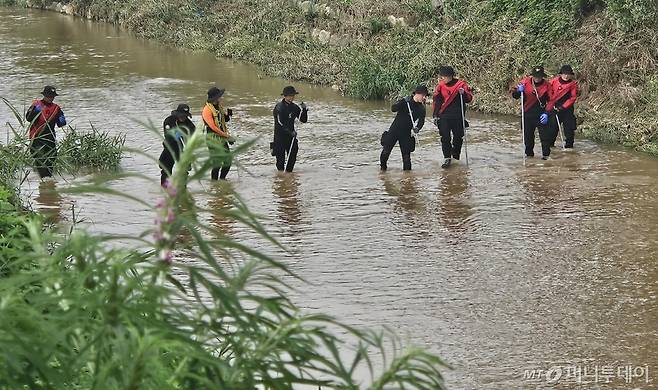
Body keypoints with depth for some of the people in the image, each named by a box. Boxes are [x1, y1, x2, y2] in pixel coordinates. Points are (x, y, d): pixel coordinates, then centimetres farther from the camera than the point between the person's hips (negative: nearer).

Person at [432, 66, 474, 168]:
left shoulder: (461, 84, -2)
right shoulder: (440, 86, 6)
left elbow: (469, 98, -1)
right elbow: (436, 101, 13)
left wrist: (463, 93, -21)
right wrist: (435, 115, 9)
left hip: (458, 116, -1)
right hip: (444, 116, 1)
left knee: (458, 137, 6)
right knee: (445, 137, -8)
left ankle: (455, 156, 24)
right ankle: (447, 158, -4)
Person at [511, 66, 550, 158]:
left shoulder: (546, 85, -5)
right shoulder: (525, 82, -4)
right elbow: (515, 96, 0)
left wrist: (546, 113, -9)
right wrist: (518, 91, -22)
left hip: (541, 115, -2)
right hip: (528, 114, 2)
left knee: (544, 135, -5)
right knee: (528, 135, 10)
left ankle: (546, 154, 2)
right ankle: (529, 153, 23)